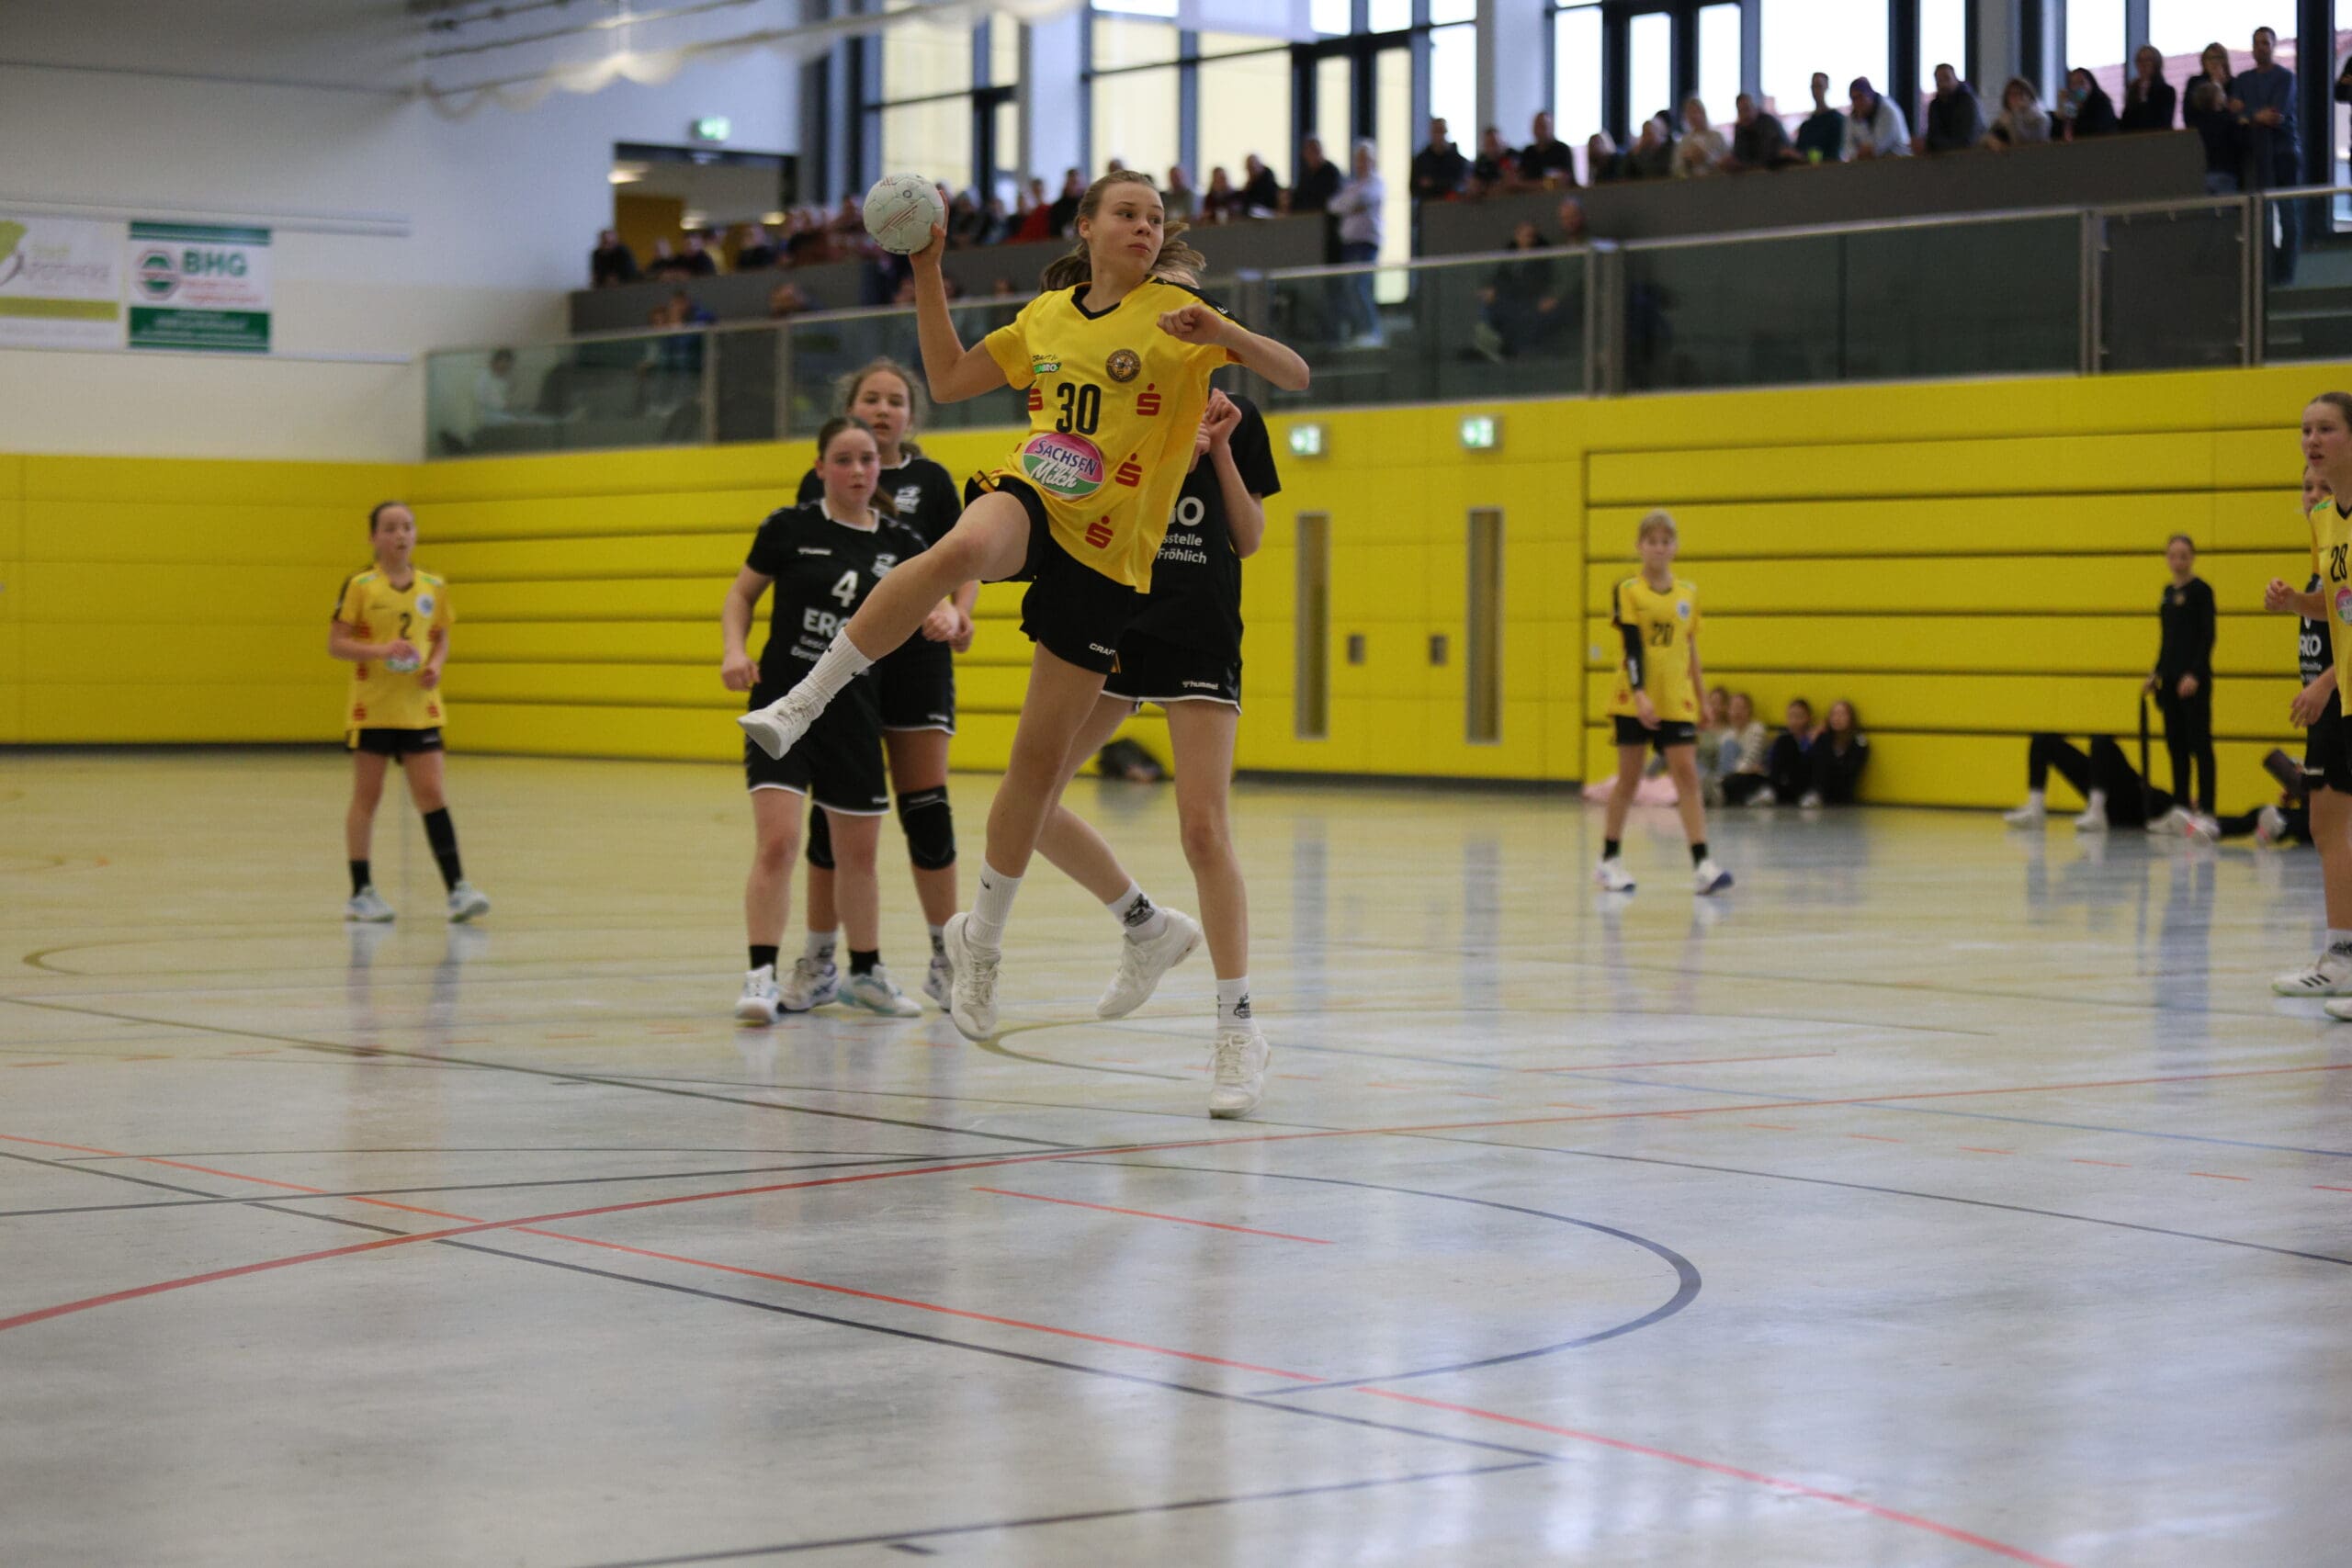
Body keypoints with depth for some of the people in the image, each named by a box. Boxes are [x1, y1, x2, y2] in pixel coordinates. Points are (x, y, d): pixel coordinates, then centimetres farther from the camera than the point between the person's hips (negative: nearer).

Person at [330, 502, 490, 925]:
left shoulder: (433, 587, 6)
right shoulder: (359, 586, -6)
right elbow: (335, 645, -6)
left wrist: (436, 665, -4)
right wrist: (381, 650, -21)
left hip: (420, 708, 3)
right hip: (371, 708, -3)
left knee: (432, 794, -2)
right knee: (367, 795, 4)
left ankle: (457, 889, -4)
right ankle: (361, 893, 12)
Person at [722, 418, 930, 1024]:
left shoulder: (900, 543, 2)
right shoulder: (790, 527, -4)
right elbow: (742, 593, 6)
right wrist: (734, 650, -11)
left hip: (853, 712, 3)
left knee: (859, 852, 13)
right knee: (777, 842, -16)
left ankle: (866, 972, 30)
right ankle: (761, 976, -13)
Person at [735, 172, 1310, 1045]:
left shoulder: (1173, 317, -1)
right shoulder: (1046, 316, 11)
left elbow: (1294, 377, -10)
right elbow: (947, 381, 20)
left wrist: (1221, 333, -29)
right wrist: (928, 277, 11)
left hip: (1105, 560, -1)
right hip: (1026, 502, 1)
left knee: (1041, 759, 4)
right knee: (960, 550, -39)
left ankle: (980, 941, 22)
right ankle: (803, 703, -35)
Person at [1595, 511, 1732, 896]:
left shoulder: (1688, 592, 9)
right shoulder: (1628, 591, -3)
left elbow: (1691, 648, 15)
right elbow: (1632, 648, -12)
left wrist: (1703, 698, 15)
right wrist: (1639, 694, -22)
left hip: (1677, 702, 3)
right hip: (1635, 701, -3)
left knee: (1687, 774, -7)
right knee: (1629, 779, 3)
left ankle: (1702, 865, -12)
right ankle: (1609, 861, 16)